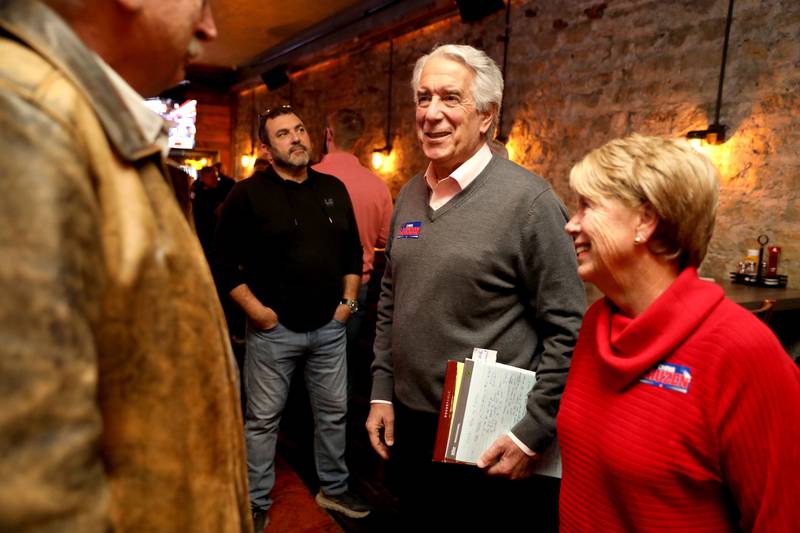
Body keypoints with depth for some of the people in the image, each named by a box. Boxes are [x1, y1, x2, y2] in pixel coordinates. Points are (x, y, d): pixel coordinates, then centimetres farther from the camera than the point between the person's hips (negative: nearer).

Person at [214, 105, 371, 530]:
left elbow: (352, 250, 15)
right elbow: (225, 261, -8)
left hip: (329, 327, 4)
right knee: (263, 419, 8)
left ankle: (334, 490, 36)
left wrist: (349, 298, 7)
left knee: (333, 413, 15)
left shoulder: (334, 189, 8)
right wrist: (256, 310, -13)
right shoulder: (247, 195, -7)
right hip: (274, 328, -4)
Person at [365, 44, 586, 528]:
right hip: (409, 425, 6)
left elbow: (568, 330, -15)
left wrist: (533, 434, -14)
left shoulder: (528, 200, -16)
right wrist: (383, 391, 9)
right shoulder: (410, 195, 4)